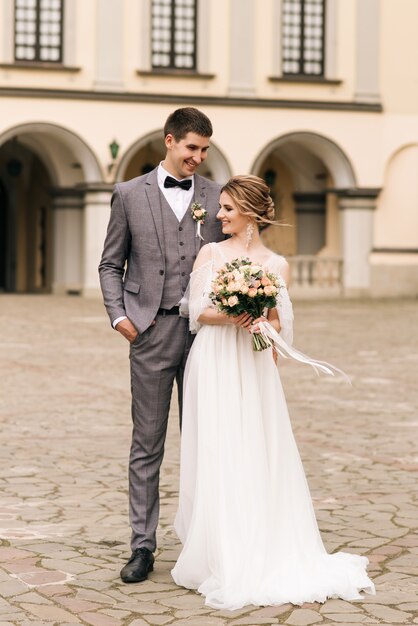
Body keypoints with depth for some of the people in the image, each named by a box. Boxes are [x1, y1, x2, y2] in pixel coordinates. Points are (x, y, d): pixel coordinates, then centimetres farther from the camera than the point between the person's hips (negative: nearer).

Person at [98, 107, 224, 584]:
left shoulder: (216, 197, 8)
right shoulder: (130, 194, 6)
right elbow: (111, 264, 9)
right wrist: (119, 315, -3)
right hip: (151, 331, -1)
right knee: (147, 443, 2)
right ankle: (142, 546, 8)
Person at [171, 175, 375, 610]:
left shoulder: (276, 264, 6)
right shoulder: (210, 253, 4)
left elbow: (281, 321, 5)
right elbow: (199, 312, -1)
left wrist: (260, 321, -16)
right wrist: (234, 316, -18)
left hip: (254, 367, 1)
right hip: (213, 365, -1)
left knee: (259, 456, 1)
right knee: (217, 456, -3)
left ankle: (266, 555, 11)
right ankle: (222, 555, 6)